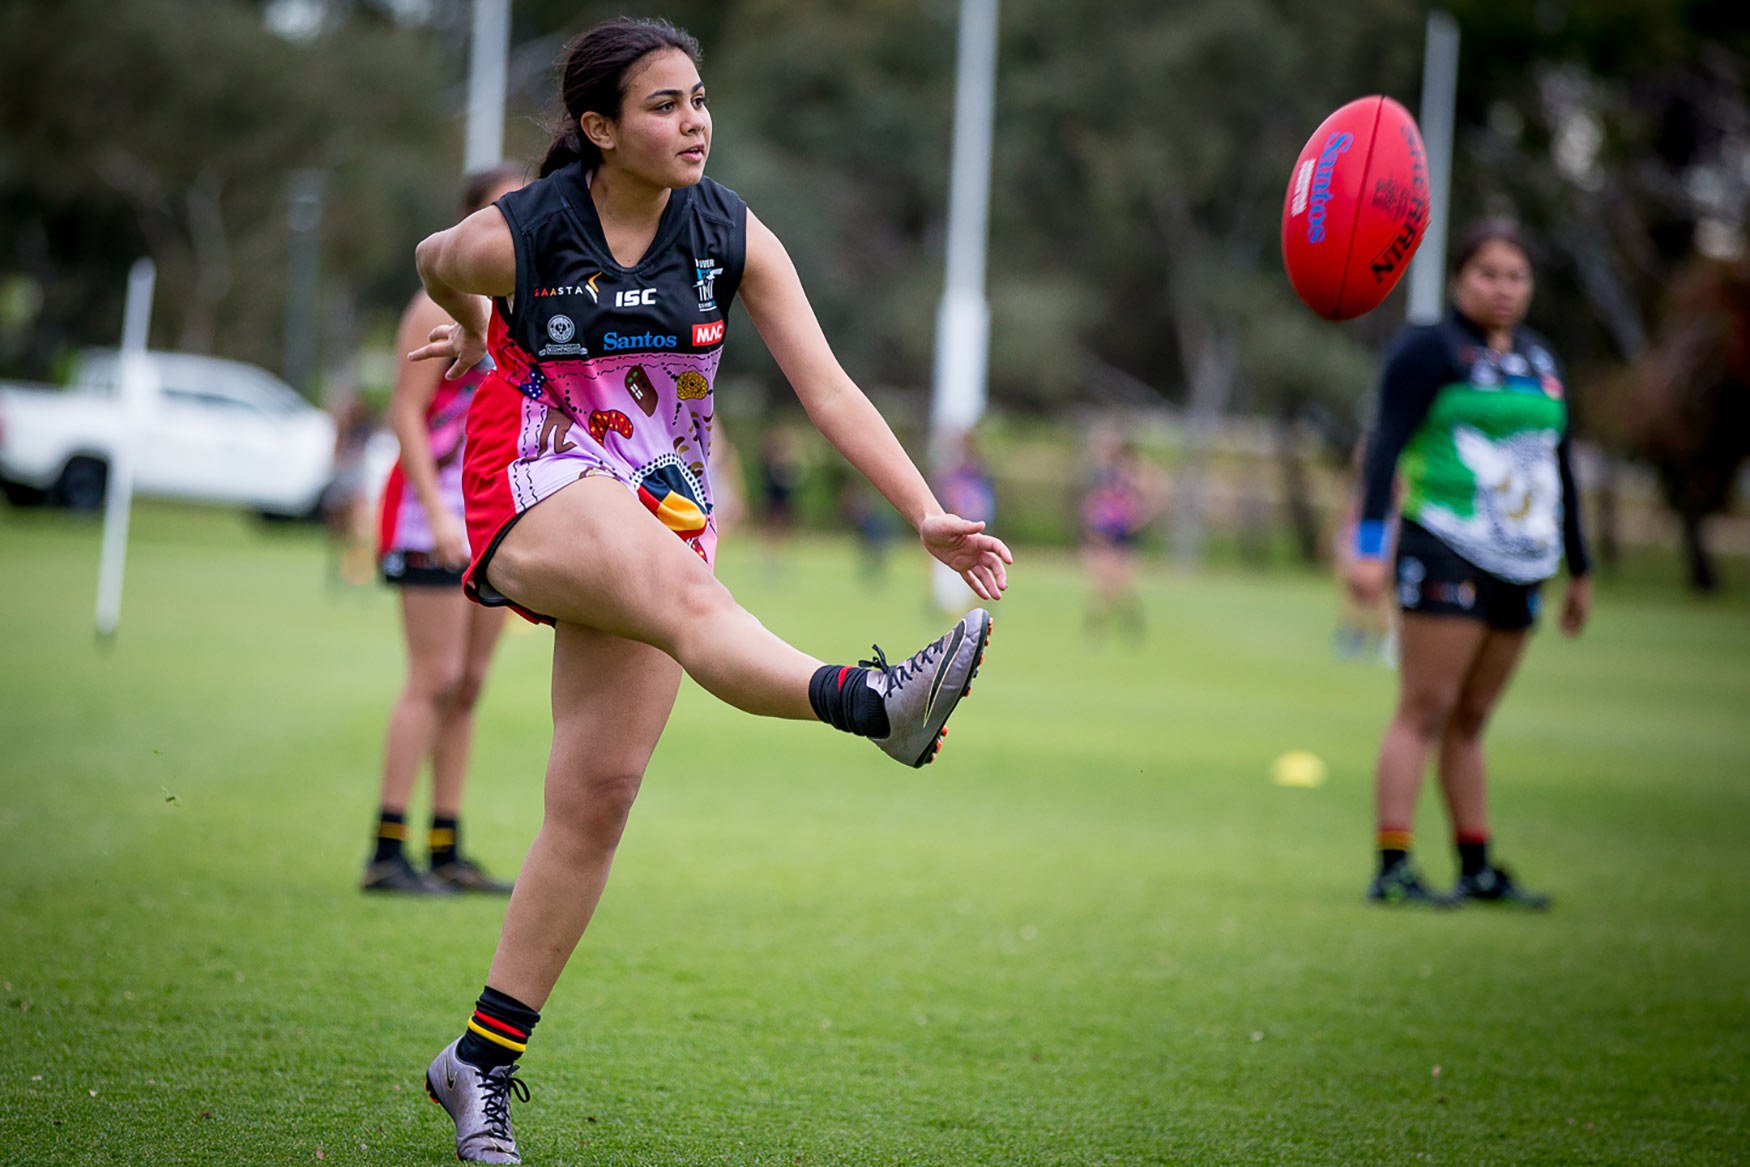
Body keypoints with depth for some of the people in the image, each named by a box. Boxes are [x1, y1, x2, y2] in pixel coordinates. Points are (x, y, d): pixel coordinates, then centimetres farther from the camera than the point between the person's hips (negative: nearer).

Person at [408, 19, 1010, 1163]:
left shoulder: (734, 239, -3)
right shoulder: (513, 238, -11)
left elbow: (828, 387, -7)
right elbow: (435, 263, 14)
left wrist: (928, 516, -16)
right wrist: (475, 333, 35)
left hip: (660, 508, 4)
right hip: (537, 494, -4)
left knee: (598, 798, -3)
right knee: (682, 591, -37)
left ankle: (481, 1062, 6)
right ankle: (875, 702, -66)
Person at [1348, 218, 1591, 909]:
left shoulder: (1539, 361, 19)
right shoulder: (1430, 348, -3)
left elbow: (1559, 465, 25)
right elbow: (1387, 445, -10)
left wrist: (1578, 569, 26)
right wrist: (1369, 546, -20)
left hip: (1519, 565, 6)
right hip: (1447, 552, -6)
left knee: (1471, 717, 10)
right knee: (1426, 707, -10)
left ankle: (1478, 869, 13)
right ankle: (1392, 870, -12)